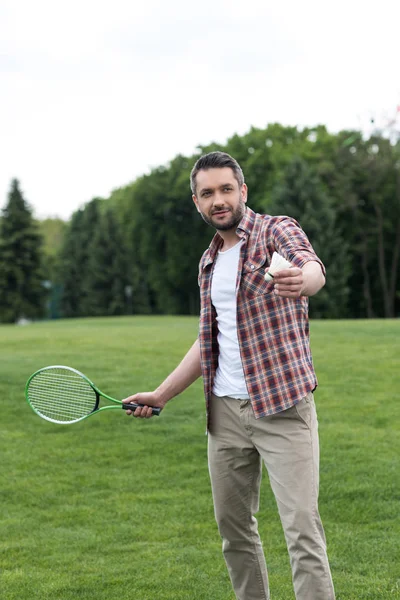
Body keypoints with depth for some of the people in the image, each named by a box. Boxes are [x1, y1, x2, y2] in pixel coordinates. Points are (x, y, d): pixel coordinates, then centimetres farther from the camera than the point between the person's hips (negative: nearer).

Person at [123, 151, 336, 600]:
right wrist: (161, 395, 22)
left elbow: (312, 267, -29)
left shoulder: (277, 230, -5)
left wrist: (301, 280, -53)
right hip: (225, 410, 7)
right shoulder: (209, 262, 15)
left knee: (302, 529, -11)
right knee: (233, 527, 11)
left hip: (281, 405, -6)